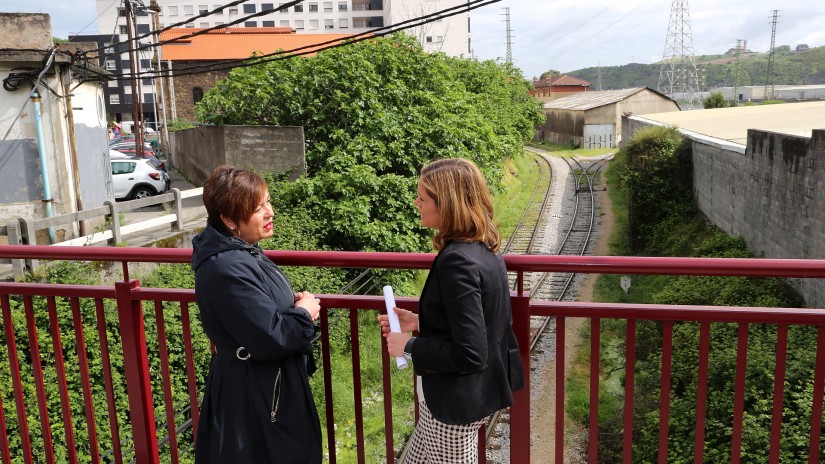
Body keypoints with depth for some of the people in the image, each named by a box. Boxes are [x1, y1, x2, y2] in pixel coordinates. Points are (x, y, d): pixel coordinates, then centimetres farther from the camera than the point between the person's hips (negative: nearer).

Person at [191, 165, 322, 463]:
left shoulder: (241, 251, 4)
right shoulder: (228, 269, -27)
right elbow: (272, 338, -28)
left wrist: (292, 302, 0)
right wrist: (304, 313, -11)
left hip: (267, 386, 10)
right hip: (254, 395, -10)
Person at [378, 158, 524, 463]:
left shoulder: (457, 261, -27)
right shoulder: (485, 250, 2)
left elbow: (469, 354, -27)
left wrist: (409, 346, -15)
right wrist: (419, 322, 8)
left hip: (456, 402, -9)